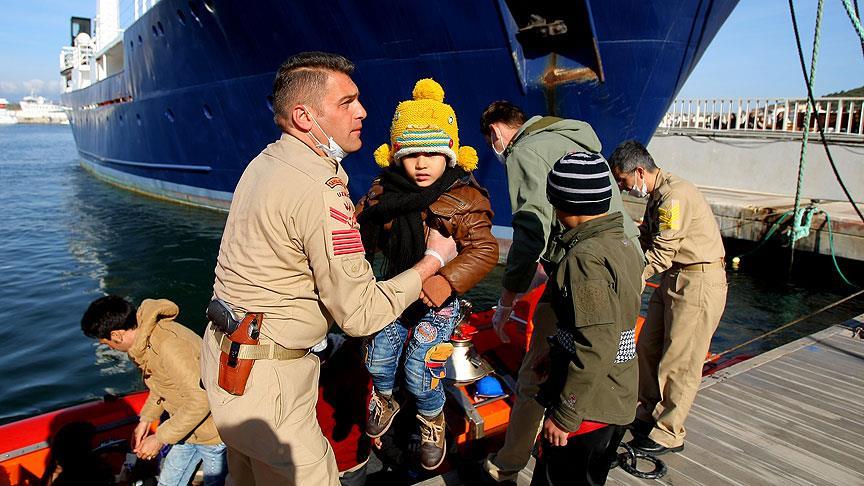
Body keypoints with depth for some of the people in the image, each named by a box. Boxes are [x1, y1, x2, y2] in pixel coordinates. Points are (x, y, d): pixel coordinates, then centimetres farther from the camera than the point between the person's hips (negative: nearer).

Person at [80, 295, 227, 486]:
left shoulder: (169, 346, -32)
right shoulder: (146, 338, -2)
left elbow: (200, 401, -31)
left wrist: (160, 439, -21)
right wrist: (146, 419, 6)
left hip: (212, 432, -9)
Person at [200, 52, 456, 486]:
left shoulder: (265, 161, 4)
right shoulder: (320, 191, -25)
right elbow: (360, 315, -21)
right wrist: (433, 259, -11)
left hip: (225, 349, 10)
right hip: (263, 377, -10)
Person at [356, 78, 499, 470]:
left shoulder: (465, 199, -19)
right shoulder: (383, 192, -7)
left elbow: (484, 250, -24)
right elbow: (362, 238, 0)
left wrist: (446, 281, -38)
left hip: (437, 303, -4)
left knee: (420, 377, 0)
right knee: (377, 363, 15)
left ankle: (432, 423, 35)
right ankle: (384, 402, 52)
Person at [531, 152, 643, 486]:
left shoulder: (585, 257, -23)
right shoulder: (624, 244, 6)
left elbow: (596, 348, -26)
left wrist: (564, 415, -19)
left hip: (588, 408, -9)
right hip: (620, 402, 9)